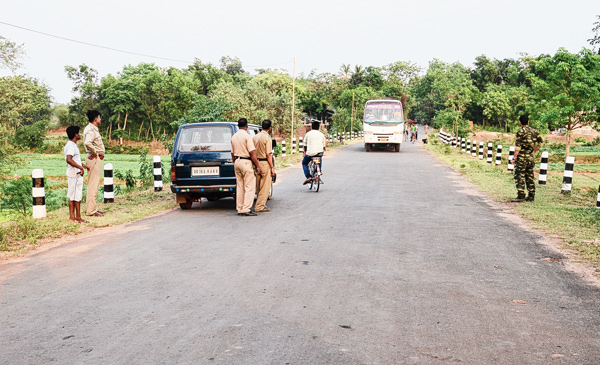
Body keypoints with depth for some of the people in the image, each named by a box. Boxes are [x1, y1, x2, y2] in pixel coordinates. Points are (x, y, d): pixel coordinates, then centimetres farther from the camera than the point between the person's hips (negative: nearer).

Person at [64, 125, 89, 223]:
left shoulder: (73, 145, 15)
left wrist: (83, 165, 29)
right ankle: (78, 217, 1)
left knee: (72, 196, 11)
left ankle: (72, 217, 15)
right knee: (77, 196, -5)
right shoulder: (71, 146, -16)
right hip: (74, 174, -10)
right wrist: (80, 167, -28)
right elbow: (69, 159, -30)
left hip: (76, 174, 10)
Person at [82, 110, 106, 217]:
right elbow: (87, 143, -35)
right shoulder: (91, 130, -16)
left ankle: (93, 208, 22)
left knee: (95, 184, 15)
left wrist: (101, 153, 13)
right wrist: (94, 152, -21)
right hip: (94, 159, -11)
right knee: (93, 185, -7)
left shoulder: (94, 129, 16)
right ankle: (91, 210, -3)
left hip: (97, 158, 11)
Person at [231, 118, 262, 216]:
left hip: (237, 161, 8)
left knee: (240, 187, 11)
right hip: (246, 162, -8)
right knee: (249, 187, -5)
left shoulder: (234, 137, 11)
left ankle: (239, 209, 13)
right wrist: (258, 166, -12)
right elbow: (252, 153, -16)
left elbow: (232, 153, 16)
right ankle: (246, 209, -10)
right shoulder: (247, 136, -11)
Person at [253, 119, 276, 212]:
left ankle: (261, 204, 22)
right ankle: (260, 207, -2)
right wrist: (272, 167, -11)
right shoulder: (267, 138, -12)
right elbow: (268, 154, -15)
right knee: (265, 187, -1)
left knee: (259, 187, 15)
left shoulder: (255, 137, 9)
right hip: (265, 163, -7)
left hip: (257, 162, 8)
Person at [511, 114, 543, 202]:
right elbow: (540, 141, 13)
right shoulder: (534, 131, 9)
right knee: (530, 177, 11)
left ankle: (521, 196, -11)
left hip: (521, 157, -6)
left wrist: (514, 157, -13)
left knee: (519, 177, -5)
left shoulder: (521, 132, -10)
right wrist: (534, 151, 16)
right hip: (530, 157, 6)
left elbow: (518, 146, -15)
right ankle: (531, 196, 13)